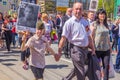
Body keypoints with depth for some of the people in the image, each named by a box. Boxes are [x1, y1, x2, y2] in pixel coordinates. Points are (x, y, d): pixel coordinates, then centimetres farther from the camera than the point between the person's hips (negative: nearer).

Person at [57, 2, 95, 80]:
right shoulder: (69, 22, -8)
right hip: (76, 49, -6)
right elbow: (63, 38, -11)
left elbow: (89, 37, 17)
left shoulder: (85, 22, 9)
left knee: (77, 69, 20)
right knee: (81, 73, -2)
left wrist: (93, 49, 18)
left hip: (85, 49, 6)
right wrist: (59, 52, -14)